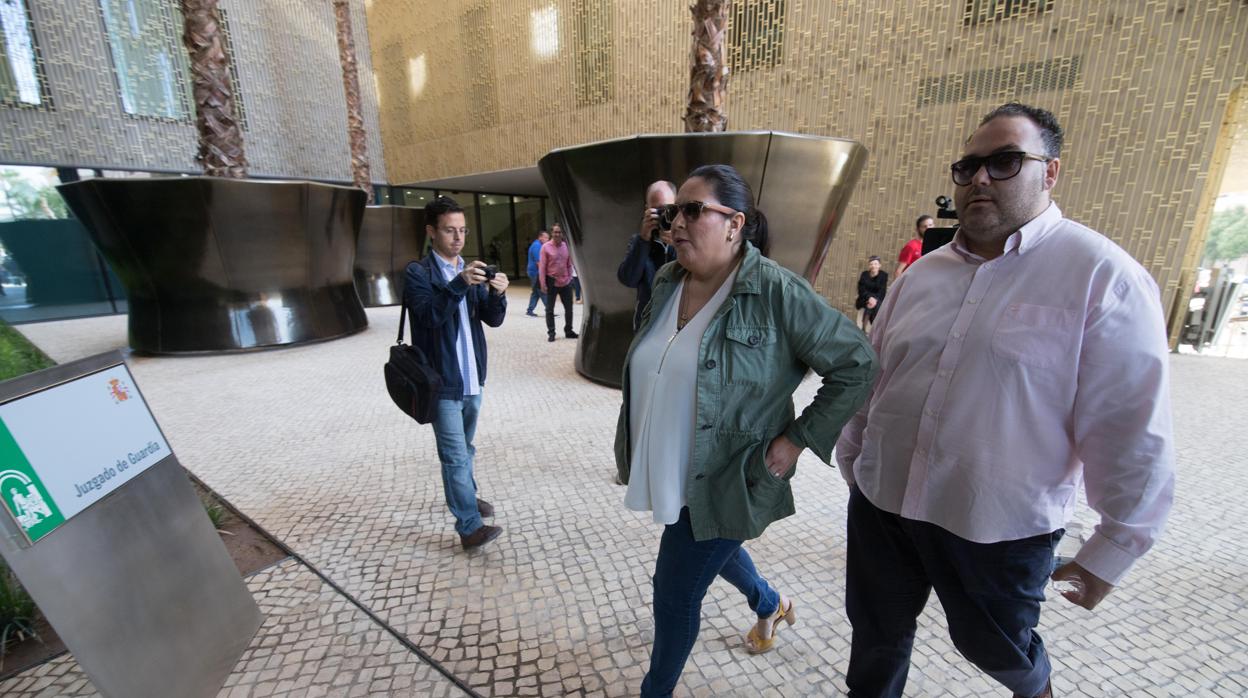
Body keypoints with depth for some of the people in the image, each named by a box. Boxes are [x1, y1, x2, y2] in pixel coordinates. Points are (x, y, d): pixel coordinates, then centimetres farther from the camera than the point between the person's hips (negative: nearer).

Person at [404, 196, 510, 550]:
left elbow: (493, 319, 2)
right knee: (455, 455, -3)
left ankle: (465, 495, 40)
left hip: (472, 378, 6)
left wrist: (497, 294, -19)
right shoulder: (418, 272, -7)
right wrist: (459, 284, -35)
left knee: (465, 448, 21)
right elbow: (429, 315, -23)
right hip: (442, 382, -6)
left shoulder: (471, 271, 9)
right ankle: (469, 526, 4)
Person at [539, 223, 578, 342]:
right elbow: (542, 266, -7)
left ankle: (568, 331, 24)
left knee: (569, 308, 10)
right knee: (550, 309, 4)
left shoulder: (566, 246, 4)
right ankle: (551, 333, 14)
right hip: (552, 282, -4)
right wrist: (543, 284, -11)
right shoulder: (546, 247, -7)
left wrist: (570, 278, 7)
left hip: (565, 282, 4)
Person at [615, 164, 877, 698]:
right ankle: (769, 605, 63)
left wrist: (798, 439, -16)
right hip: (672, 474, 7)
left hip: (721, 482, -7)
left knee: (675, 594, 8)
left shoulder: (777, 292, -21)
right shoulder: (667, 282, -2)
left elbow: (855, 365, -14)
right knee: (715, 552, 31)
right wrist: (637, 451, 12)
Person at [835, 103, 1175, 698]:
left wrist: (1113, 550, -5)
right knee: (876, 637, 21)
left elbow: (1131, 431, -10)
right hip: (881, 504, 4)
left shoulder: (1103, 276, -12)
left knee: (997, 648, 24)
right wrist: (851, 463, 14)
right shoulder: (921, 275, 3)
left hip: (999, 530, -3)